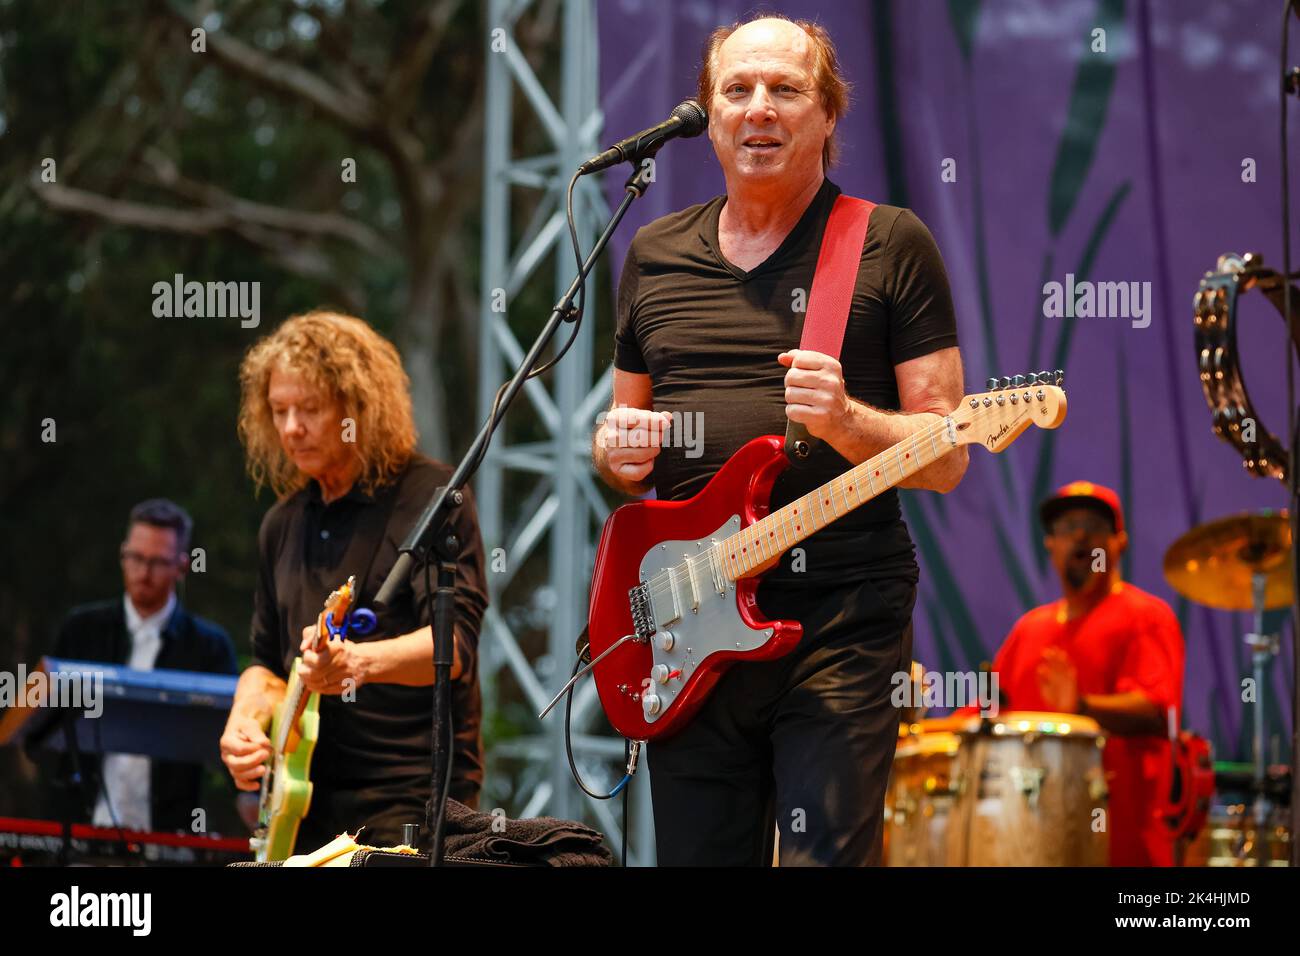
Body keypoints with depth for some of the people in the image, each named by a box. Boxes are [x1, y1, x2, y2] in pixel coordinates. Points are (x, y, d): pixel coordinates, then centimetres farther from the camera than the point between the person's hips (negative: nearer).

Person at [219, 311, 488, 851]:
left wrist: (360, 662, -36)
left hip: (412, 795, -6)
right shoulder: (283, 525, 16)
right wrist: (245, 719, 2)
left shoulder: (430, 497, -6)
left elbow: (455, 641, -18)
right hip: (311, 798, 6)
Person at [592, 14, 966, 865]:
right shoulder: (656, 254, 15)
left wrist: (845, 422, -20)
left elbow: (945, 457, -1)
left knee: (827, 854, -12)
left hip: (840, 625, -4)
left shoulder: (892, 247, 2)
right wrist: (616, 451, 1)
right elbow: (622, 424, 24)